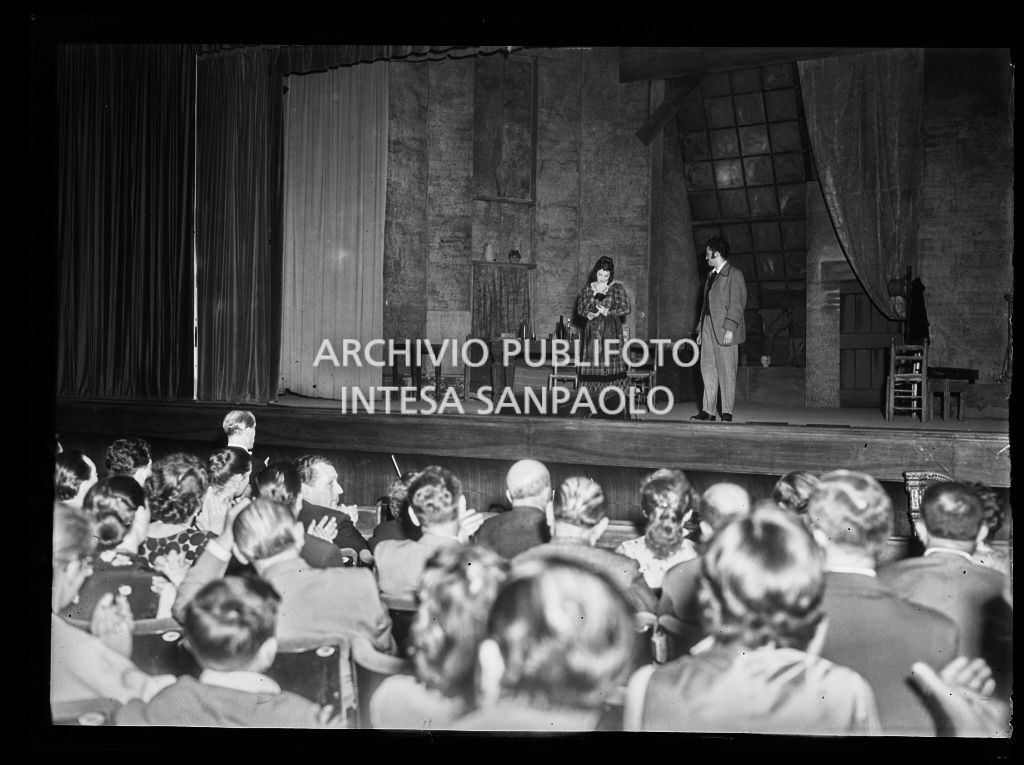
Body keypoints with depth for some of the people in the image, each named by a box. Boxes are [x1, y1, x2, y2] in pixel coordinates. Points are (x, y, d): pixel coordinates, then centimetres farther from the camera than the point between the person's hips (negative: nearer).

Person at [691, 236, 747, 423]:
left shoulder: (734, 274, -5)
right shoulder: (711, 275, 20)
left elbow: (737, 304, -12)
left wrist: (729, 328, -19)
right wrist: (700, 330, 17)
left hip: (725, 329, -8)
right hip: (708, 327, 8)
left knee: (726, 371, -3)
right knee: (707, 368, 5)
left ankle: (727, 412, 2)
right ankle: (708, 411, 8)